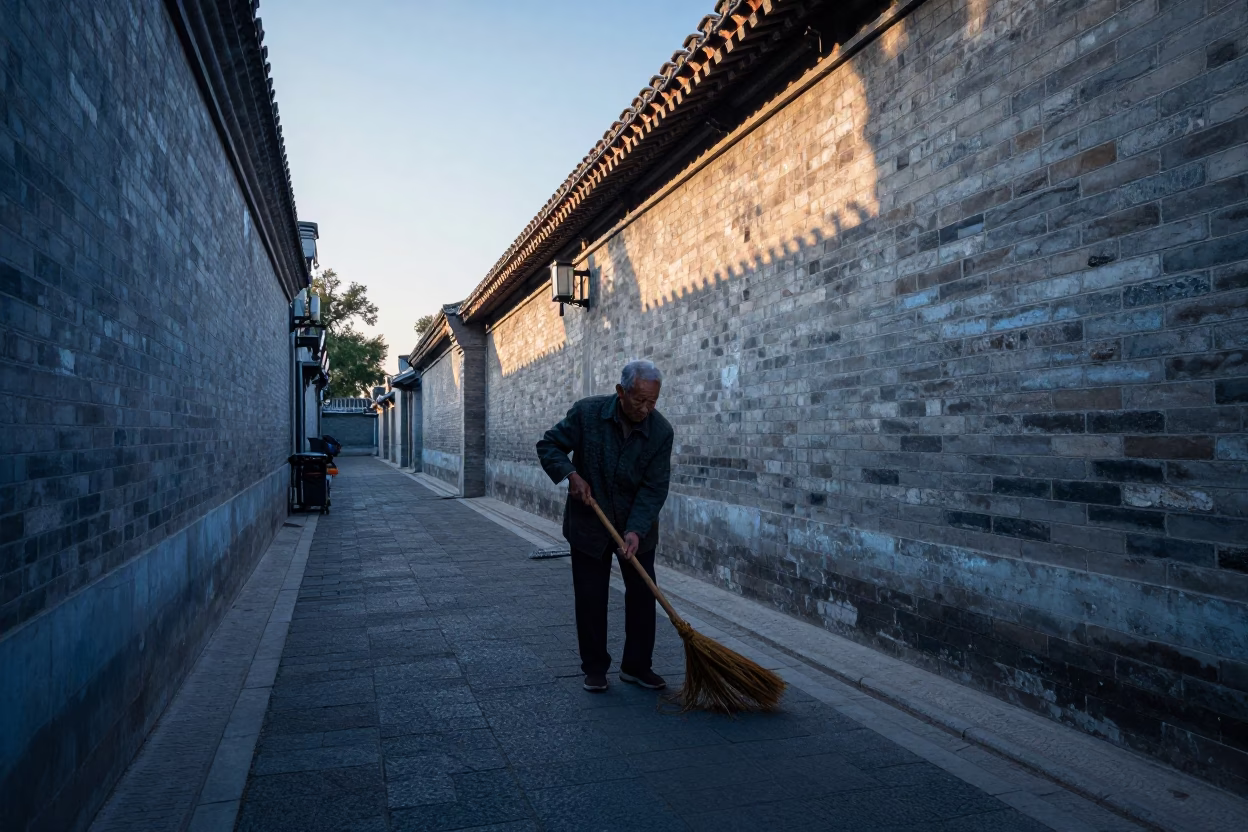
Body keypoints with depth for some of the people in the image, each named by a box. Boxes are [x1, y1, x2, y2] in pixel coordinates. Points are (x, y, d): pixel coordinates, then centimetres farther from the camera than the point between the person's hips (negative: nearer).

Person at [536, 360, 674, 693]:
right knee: (591, 598, 5)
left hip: (637, 527, 1)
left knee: (643, 595, 5)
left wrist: (635, 530, -26)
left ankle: (636, 666, 21)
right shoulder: (586, 412, -18)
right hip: (589, 524, -1)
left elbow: (655, 488, -15)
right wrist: (571, 475, -23)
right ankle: (594, 668, 20)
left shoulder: (661, 431, -16)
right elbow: (549, 446, -6)